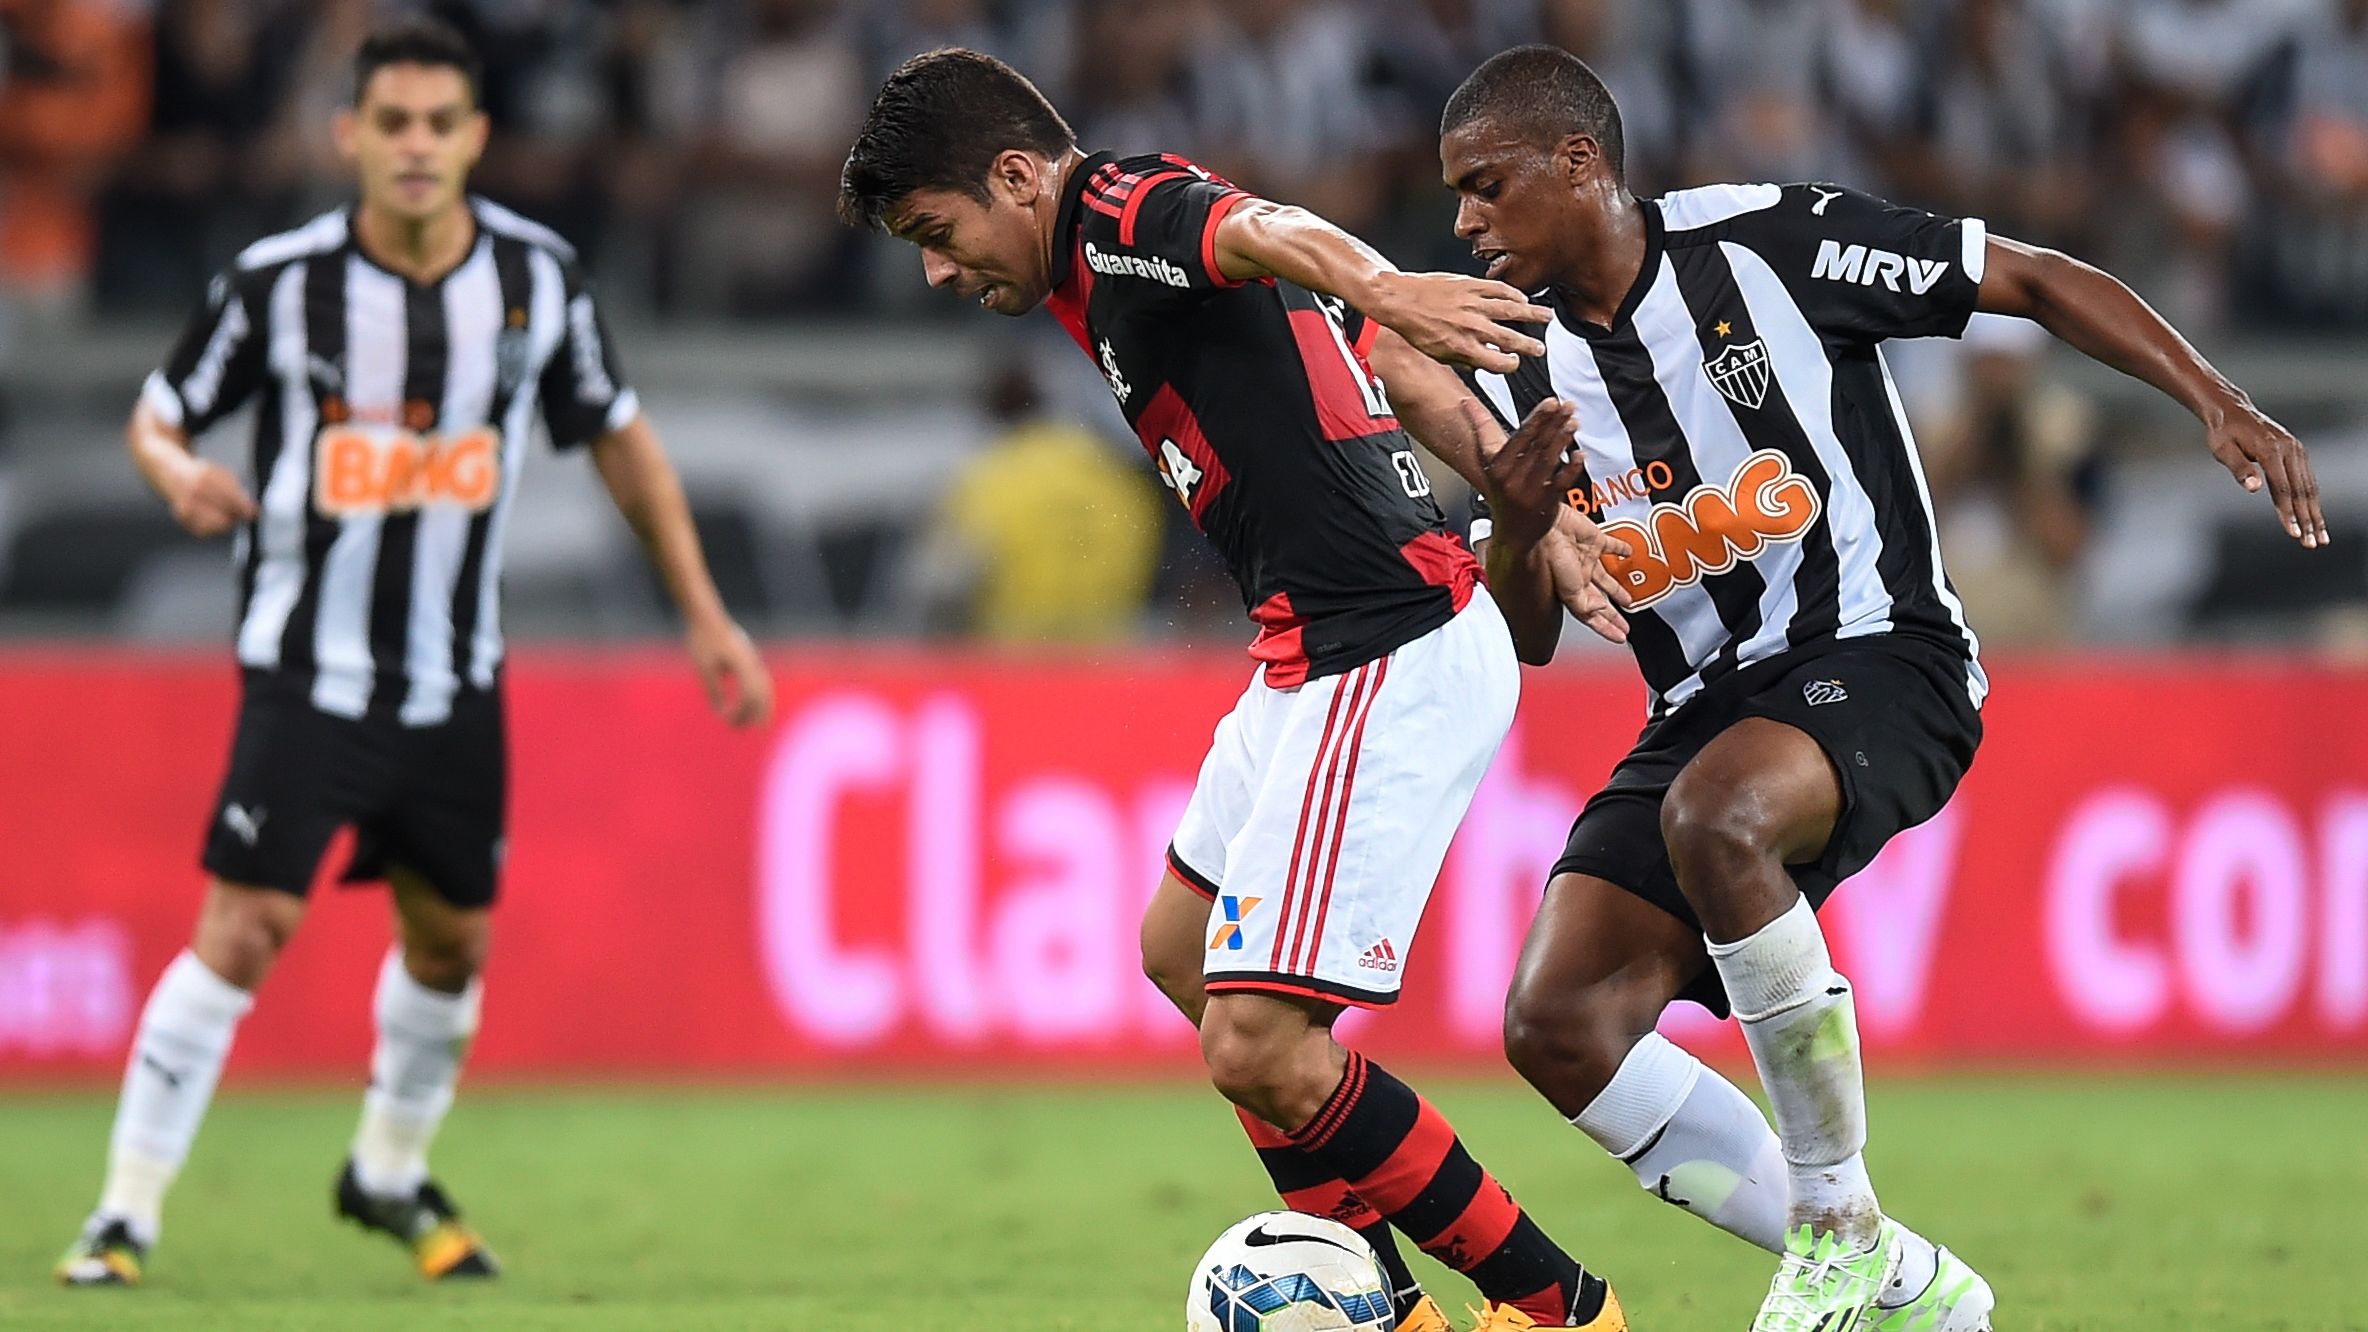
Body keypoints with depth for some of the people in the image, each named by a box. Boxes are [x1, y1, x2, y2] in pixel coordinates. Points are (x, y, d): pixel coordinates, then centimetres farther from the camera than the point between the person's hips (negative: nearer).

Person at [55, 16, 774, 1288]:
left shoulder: (537, 275, -4)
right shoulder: (280, 278, -12)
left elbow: (620, 439, 9)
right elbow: (158, 416, -1)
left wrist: (707, 619, 8)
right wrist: (183, 475, -26)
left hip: (455, 681, 4)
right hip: (307, 670, -4)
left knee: (452, 941, 13)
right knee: (243, 931, -15)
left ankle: (389, 1175, 38)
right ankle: (124, 1216, -7)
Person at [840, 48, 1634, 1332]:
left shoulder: (1124, 218, -11)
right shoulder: (1128, 256, 19)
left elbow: (1270, 234, -36)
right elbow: (1423, 393, 19)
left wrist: (1377, 290, -57)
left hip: (1387, 666, -12)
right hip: (1321, 657, 12)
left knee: (1260, 1050, -14)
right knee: (1182, 954, 25)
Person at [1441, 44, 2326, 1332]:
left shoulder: (1768, 239, -10)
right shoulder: (1520, 378, 5)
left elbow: (2036, 282, -5)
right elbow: (1523, 640, 9)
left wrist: (2216, 402, -15)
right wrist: (1514, 531, -14)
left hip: (1877, 659, -6)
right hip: (1705, 704, 6)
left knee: (1715, 816, -38)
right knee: (1555, 1023, -13)